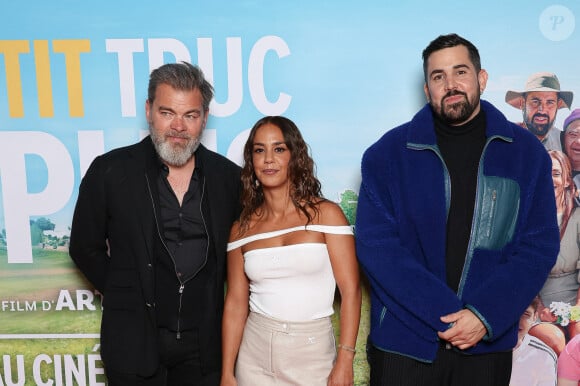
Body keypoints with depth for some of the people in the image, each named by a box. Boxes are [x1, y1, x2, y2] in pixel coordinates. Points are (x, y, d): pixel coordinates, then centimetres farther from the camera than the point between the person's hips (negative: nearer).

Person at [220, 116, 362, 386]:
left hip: (313, 356, -2)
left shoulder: (326, 214, -6)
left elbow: (350, 290, -9)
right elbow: (235, 302, 4)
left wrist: (344, 362, -15)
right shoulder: (242, 228, 2)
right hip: (255, 357, 2)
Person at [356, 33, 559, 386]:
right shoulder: (387, 153, -5)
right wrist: (449, 315, -17)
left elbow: (541, 245, -2)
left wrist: (485, 316, -15)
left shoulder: (527, 152, 0)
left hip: (488, 344, 1)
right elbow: (375, 245, -11)